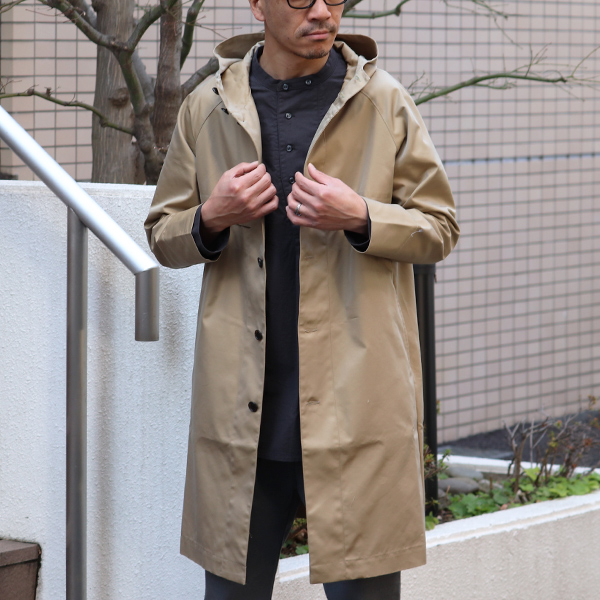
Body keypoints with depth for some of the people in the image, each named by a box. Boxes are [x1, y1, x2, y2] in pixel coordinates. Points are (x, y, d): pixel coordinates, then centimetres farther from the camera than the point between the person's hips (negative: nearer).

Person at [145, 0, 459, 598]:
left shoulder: (385, 104, 4)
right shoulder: (208, 107, 8)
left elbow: (439, 228, 6)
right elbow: (161, 235, 14)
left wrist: (360, 219, -13)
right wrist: (213, 219, -8)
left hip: (353, 405, -2)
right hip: (242, 407, 2)